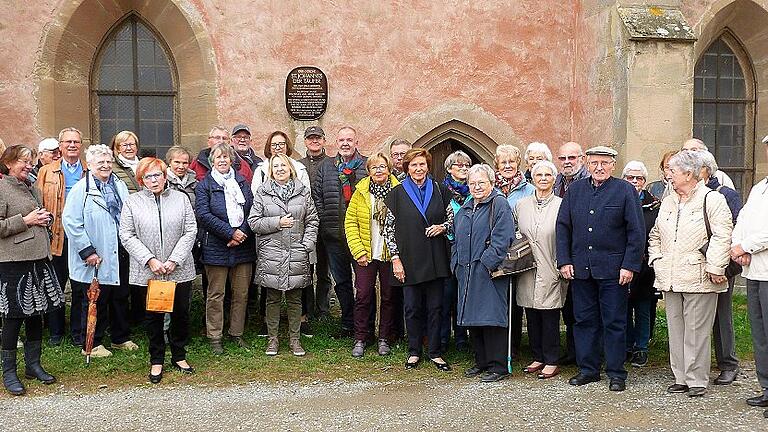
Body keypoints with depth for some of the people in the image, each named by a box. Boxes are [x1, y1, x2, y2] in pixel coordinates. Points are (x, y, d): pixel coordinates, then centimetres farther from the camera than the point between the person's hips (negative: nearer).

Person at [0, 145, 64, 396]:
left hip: (38, 258, 8)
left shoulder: (32, 188, 17)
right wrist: (25, 220, -15)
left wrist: (45, 219, 8)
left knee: (36, 312, 12)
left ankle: (33, 365, 25)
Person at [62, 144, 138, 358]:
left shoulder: (120, 185, 10)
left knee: (121, 297, 16)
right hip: (95, 258, -6)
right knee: (95, 302, 3)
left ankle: (121, 338, 31)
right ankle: (92, 344, 16)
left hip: (120, 254, 6)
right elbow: (71, 222, -15)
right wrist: (87, 251, -17)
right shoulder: (81, 189, -10)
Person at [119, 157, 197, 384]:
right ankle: (156, 361, 21)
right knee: (153, 316, 7)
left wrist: (174, 260, -9)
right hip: (147, 272, -1)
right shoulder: (132, 202, 2)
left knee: (181, 314, 9)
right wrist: (149, 260, -13)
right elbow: (127, 236, -3)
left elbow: (190, 231, 0)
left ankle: (179, 356, 26)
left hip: (180, 270, 1)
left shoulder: (180, 199, 4)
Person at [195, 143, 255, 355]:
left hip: (243, 245, 3)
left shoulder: (242, 182, 12)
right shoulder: (204, 185, 1)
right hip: (216, 247, -3)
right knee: (216, 294, 2)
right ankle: (214, 337, 12)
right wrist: (230, 232, -16)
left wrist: (242, 233, -11)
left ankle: (237, 333, 21)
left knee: (242, 293, 8)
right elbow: (203, 214, -10)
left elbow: (252, 210, 5)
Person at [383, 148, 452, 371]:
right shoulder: (398, 193, 2)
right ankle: (414, 352, 17)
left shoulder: (439, 190, 8)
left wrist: (443, 227, -6)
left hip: (435, 259, 2)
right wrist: (395, 258, -6)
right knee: (412, 308, 4)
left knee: (435, 307, 4)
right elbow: (388, 228, 2)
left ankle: (435, 352, 15)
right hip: (409, 260, -1)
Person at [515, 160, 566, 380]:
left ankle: (551, 362, 10)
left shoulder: (561, 206, -2)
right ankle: (538, 358, 22)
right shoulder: (521, 205, 9)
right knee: (532, 316, 9)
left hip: (551, 271, -4)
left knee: (550, 317, 0)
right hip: (527, 271, 4)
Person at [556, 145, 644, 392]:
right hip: (580, 268, 4)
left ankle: (616, 373, 12)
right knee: (584, 320, 9)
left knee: (614, 322, 3)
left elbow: (636, 231, -3)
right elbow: (562, 227, 11)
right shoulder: (574, 190, 10)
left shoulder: (625, 191, -1)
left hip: (613, 269, -4)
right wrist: (564, 261, 2)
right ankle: (588, 369, 21)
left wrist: (630, 266, -9)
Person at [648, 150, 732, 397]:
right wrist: (656, 260, 11)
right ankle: (681, 377, 20)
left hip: (698, 280, -7)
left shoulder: (712, 200, -5)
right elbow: (655, 235, 24)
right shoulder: (668, 203, 16)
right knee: (675, 329, 11)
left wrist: (715, 268, -16)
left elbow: (722, 237, -12)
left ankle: (697, 380, 9)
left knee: (696, 332, -1)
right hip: (670, 279, 7)